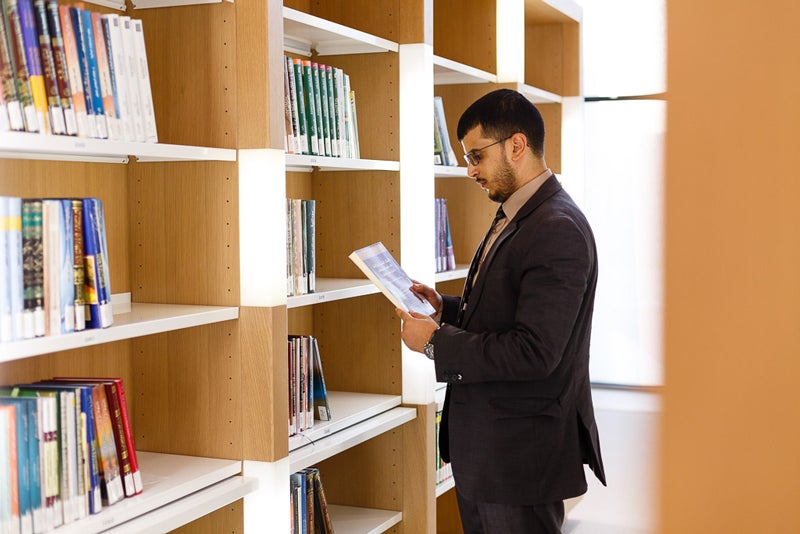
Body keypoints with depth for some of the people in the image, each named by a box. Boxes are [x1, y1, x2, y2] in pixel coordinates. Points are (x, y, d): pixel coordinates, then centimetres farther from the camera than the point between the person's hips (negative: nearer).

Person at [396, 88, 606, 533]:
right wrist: (447, 308, 4)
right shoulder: (516, 218, 12)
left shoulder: (558, 230, -21)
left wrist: (436, 340, -19)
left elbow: (535, 352, -26)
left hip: (521, 452, -10)